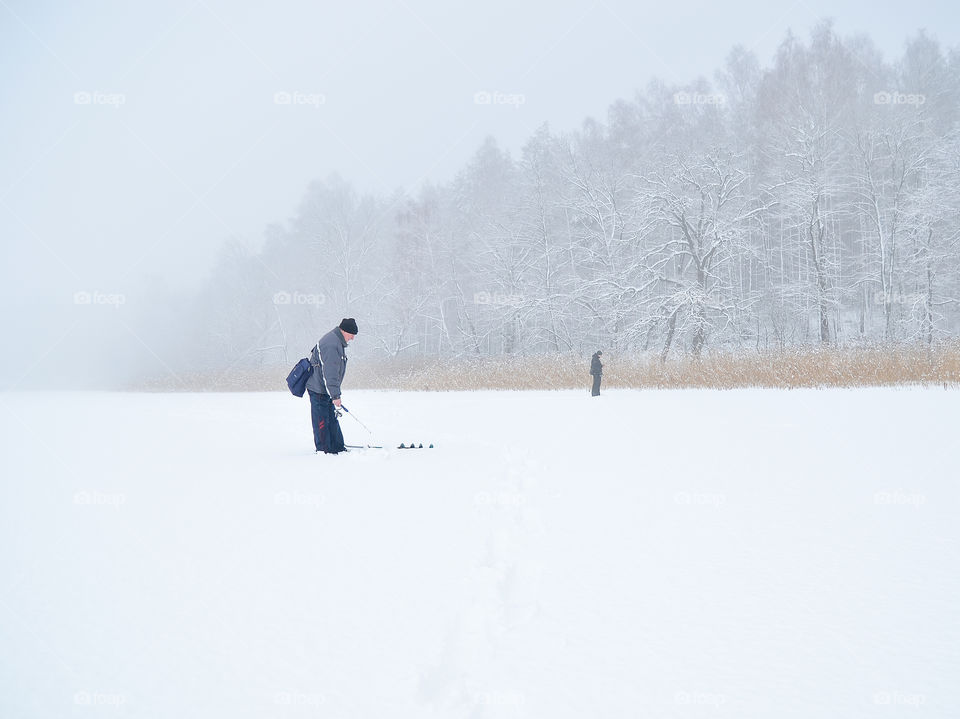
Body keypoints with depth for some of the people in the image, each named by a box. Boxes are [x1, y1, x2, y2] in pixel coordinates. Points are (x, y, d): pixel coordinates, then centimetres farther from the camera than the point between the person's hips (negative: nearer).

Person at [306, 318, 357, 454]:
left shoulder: (337, 341, 12)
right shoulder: (331, 345, -24)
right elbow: (330, 374, -26)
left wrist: (334, 394, 27)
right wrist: (335, 395, -25)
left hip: (325, 388, 11)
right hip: (318, 390, -11)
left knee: (332, 419, 14)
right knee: (322, 421, -4)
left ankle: (337, 447, 19)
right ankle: (324, 450, 1)